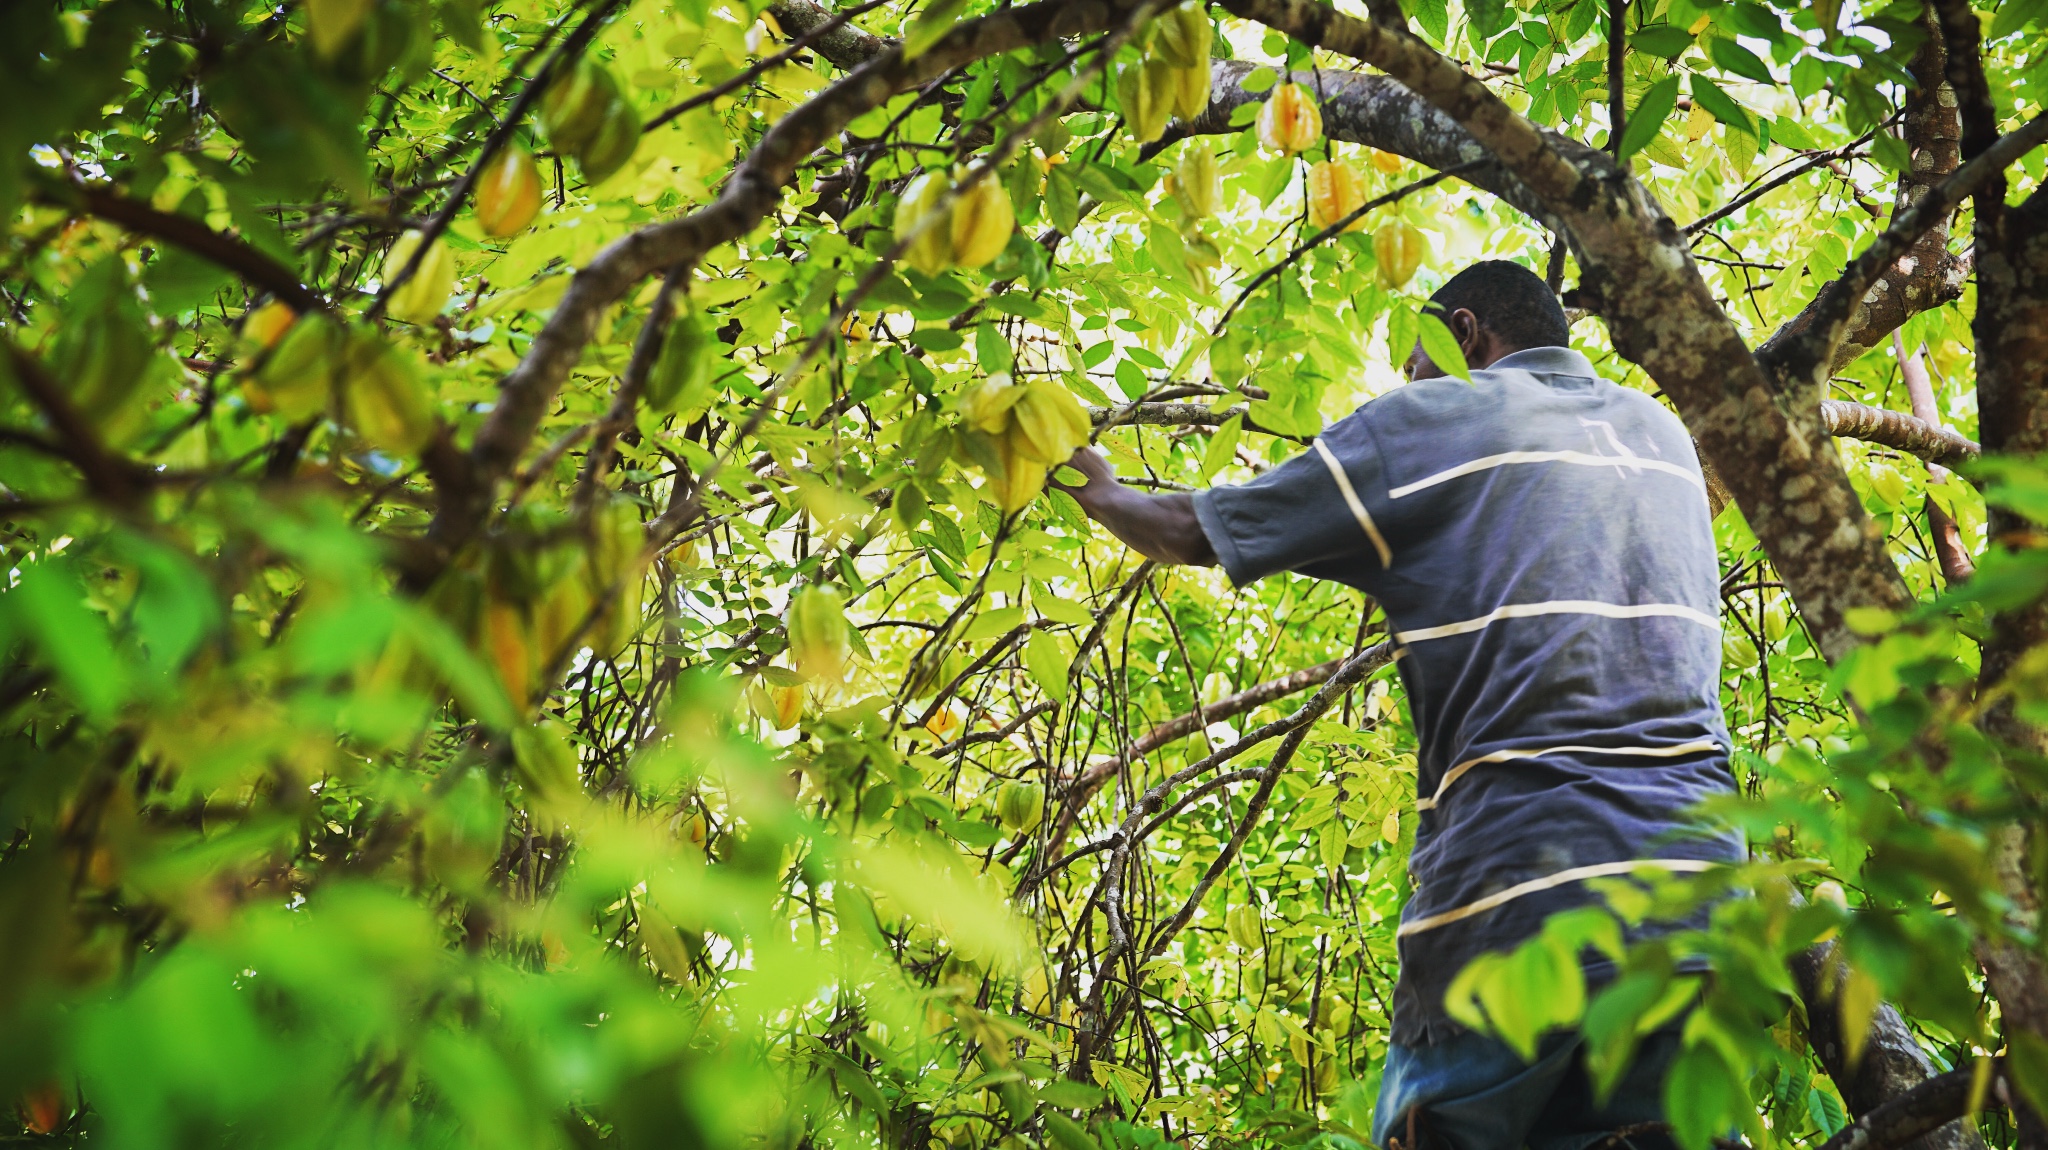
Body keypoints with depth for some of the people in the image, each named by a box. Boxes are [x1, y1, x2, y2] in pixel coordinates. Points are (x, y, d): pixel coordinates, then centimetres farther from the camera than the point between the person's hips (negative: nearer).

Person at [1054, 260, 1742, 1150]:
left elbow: (1194, 531, 9)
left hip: (1518, 887, -5)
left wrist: (1098, 493, 28)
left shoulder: (1430, 420, 4)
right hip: (1693, 875, 5)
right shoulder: (1663, 431, 20)